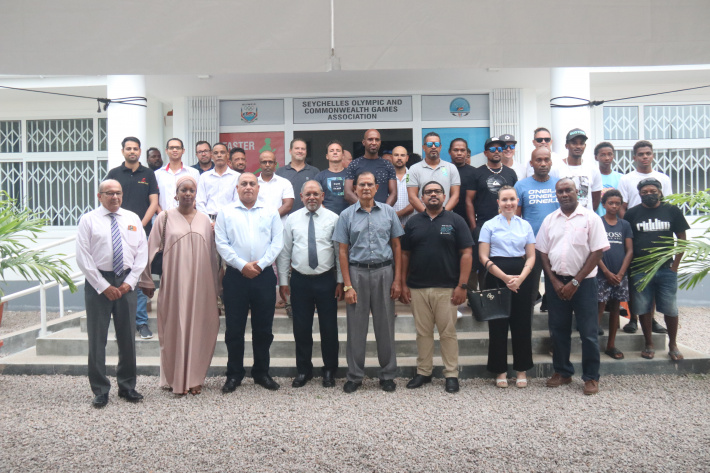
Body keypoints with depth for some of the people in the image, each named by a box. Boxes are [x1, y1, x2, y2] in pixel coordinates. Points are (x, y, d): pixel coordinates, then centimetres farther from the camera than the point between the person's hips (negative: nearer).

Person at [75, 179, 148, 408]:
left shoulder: (132, 219, 9)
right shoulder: (88, 220, 0)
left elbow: (142, 252, 6)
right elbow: (83, 258, -6)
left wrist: (129, 282, -5)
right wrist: (104, 286, -10)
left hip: (126, 282, 3)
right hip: (98, 282, -2)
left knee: (127, 337, 9)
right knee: (97, 338, 2)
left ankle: (127, 386, 22)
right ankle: (100, 390, 14)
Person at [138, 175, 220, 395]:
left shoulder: (205, 220, 10)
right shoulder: (165, 217, 2)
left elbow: (212, 253, 12)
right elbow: (151, 250, 3)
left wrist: (215, 288, 12)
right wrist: (147, 281, 2)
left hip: (200, 284, 2)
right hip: (173, 283, -2)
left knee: (199, 329, 4)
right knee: (174, 328, 2)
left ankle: (194, 378, 16)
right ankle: (175, 379, 13)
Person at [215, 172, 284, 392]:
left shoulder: (271, 212, 10)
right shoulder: (226, 213, 7)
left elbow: (277, 242, 3)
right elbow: (221, 244, -1)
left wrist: (260, 264, -10)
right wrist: (242, 265, -11)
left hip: (264, 275, 1)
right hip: (236, 275, -1)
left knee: (263, 328, 7)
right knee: (234, 328, 4)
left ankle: (262, 372, 20)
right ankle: (234, 374, 15)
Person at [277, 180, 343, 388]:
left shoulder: (333, 219, 1)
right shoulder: (292, 219, 5)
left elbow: (340, 251, 1)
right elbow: (284, 252, 6)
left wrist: (340, 281, -2)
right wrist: (283, 281, 3)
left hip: (326, 280, -1)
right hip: (300, 280, 1)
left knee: (329, 327, 7)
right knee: (301, 328, 8)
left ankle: (329, 371, 23)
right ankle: (303, 370, 25)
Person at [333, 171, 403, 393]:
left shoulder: (388, 212, 6)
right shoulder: (347, 215, 3)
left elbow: (396, 246, 7)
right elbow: (343, 251, 2)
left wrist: (397, 280, 0)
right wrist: (347, 285, -5)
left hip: (384, 271, 1)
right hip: (357, 272, 0)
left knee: (385, 326, 7)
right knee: (356, 327, 5)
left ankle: (388, 375, 20)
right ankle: (355, 376, 18)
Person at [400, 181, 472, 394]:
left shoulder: (455, 221, 1)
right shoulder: (413, 222, 9)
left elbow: (466, 254, -2)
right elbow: (405, 254, 10)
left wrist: (462, 285, -9)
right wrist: (403, 284, 4)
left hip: (447, 288, -2)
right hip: (417, 288, 3)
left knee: (448, 332, 3)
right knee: (423, 332, 10)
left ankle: (451, 375, 13)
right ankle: (423, 372, 21)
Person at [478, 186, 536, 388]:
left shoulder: (525, 225, 10)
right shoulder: (490, 225, 3)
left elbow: (531, 256, 7)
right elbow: (483, 257, -3)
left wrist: (520, 278, -10)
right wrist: (505, 277, -13)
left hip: (522, 278, 2)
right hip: (496, 278, -2)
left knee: (522, 324, 4)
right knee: (498, 325, 2)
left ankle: (522, 370, 17)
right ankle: (500, 370, 13)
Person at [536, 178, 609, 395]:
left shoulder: (590, 218, -4)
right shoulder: (549, 220, 8)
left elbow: (597, 252, -7)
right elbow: (543, 252, 8)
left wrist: (575, 282, -11)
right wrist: (554, 281, -3)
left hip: (583, 282, -3)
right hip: (556, 281, 4)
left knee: (588, 332, 1)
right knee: (558, 329, 10)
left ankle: (591, 377, 14)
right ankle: (562, 372, 24)